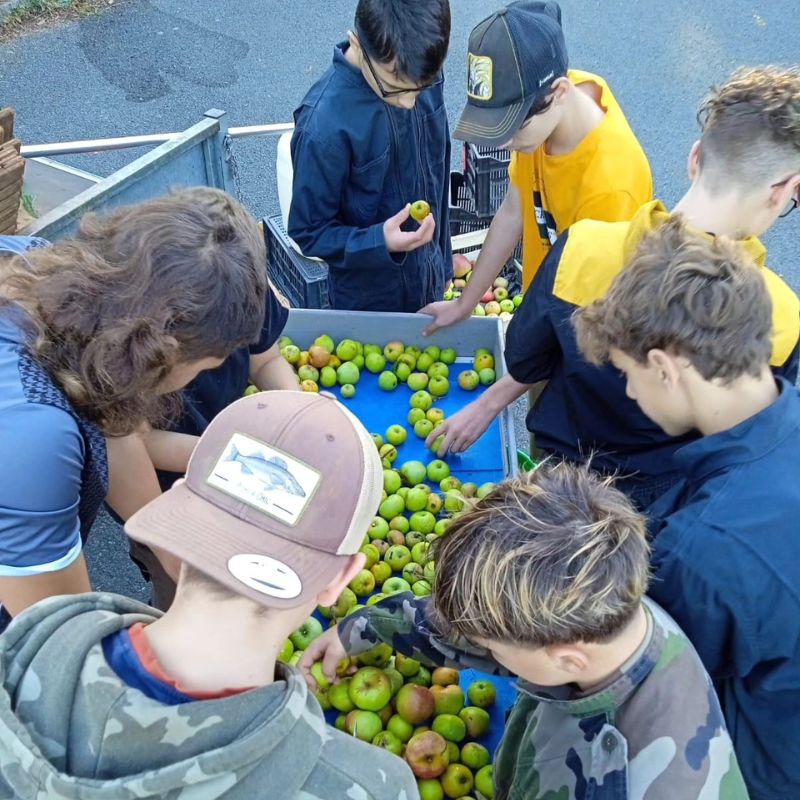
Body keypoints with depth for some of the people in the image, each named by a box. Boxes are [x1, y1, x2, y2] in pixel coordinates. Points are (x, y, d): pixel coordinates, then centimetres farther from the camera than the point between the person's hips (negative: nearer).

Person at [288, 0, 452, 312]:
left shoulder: (422, 78, -12)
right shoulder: (325, 124, -30)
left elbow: (435, 176, 2)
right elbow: (309, 231, -18)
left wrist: (443, 261, 11)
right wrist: (381, 243, -34)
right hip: (369, 302, -5)